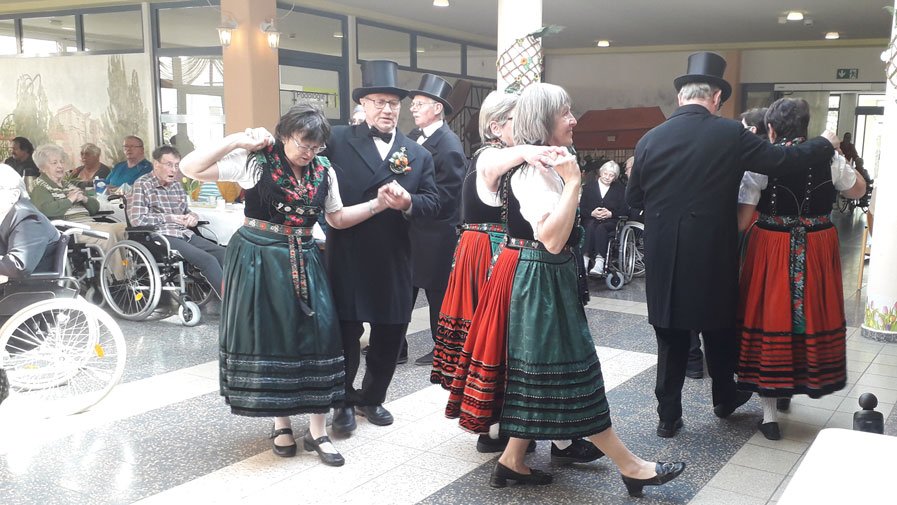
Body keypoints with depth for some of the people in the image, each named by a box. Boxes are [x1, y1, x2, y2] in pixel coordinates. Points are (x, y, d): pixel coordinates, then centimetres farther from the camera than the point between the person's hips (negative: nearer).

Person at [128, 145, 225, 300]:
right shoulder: (142, 185, -2)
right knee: (208, 260, -27)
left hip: (185, 234, 7)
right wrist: (169, 218, -9)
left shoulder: (177, 185, 19)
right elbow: (136, 219, -11)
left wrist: (192, 216, 5)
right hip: (161, 237, -7)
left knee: (223, 253, -15)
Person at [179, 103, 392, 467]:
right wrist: (237, 141, -20)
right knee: (267, 338, 4)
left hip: (302, 262, 3)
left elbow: (337, 218, 12)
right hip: (259, 259, -3)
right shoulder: (255, 161, -9)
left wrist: (378, 203, -1)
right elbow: (190, 168, -13)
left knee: (317, 335, -3)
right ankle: (281, 424, 21)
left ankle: (316, 430, 9)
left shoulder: (324, 170, 3)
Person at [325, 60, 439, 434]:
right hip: (346, 258, -3)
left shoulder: (418, 154, 9)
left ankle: (372, 397, 35)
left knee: (390, 335, 13)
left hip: (393, 262, 4)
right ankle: (344, 401, 28)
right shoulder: (338, 140, -2)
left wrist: (408, 203, -16)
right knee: (346, 334, 8)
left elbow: (432, 202, 3)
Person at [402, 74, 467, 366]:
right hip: (410, 228, 7)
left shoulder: (449, 144, -15)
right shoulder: (414, 137, 9)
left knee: (437, 290, 7)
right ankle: (397, 347, 22)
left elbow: (446, 194, -18)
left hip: (435, 232, -7)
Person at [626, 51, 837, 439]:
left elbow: (632, 198, 5)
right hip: (713, 255, -1)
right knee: (719, 329, 19)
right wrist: (825, 144, 15)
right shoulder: (730, 134, -8)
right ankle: (724, 398, 39)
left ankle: (669, 415, 16)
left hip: (663, 258, 1)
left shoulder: (650, 139, -2)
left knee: (671, 338, 11)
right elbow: (780, 161, -3)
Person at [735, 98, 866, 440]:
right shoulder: (827, 158, -2)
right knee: (812, 316, 18)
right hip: (818, 249, 3)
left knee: (770, 315, 5)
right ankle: (797, 383, 37)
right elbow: (858, 190, 16)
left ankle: (769, 413, 10)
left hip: (772, 250, -2)